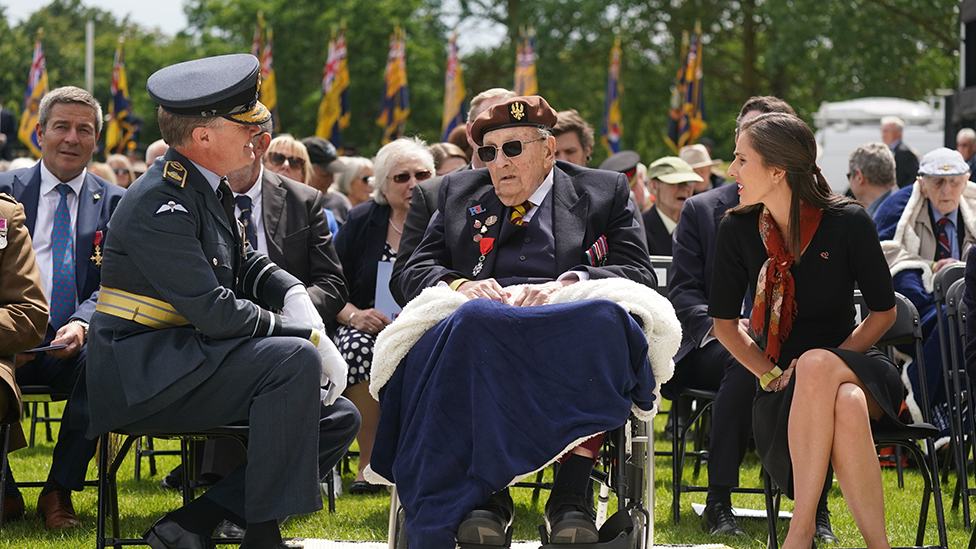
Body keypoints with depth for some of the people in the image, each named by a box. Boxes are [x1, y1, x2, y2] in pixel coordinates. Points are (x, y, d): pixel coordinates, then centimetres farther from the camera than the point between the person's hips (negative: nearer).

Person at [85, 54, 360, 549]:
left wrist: (295, 297, 1)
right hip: (139, 374, -10)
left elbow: (248, 265, 23)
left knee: (338, 418, 2)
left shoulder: (208, 188, 11)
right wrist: (306, 337, -16)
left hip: (184, 360, 10)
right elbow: (216, 313, -24)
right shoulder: (160, 206, -19)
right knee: (294, 361, -28)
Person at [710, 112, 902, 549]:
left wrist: (823, 363, -11)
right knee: (845, 406, -36)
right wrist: (771, 376, -5)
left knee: (816, 364, -38)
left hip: (855, 367, -1)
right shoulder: (738, 230, -1)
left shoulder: (848, 223, -7)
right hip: (784, 391, 1)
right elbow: (724, 322, 10)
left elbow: (884, 311, 2)